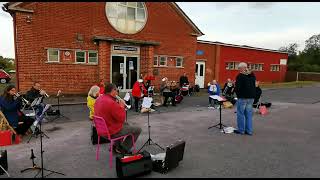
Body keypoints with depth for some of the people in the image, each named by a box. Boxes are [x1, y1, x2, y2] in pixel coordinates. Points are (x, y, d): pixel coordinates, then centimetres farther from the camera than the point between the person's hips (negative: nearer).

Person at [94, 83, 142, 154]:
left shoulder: (99, 99, 1)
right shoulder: (111, 103, -29)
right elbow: (121, 119, -24)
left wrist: (117, 105, 4)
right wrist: (122, 106, -12)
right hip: (112, 132, -10)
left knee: (126, 124, 31)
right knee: (138, 129, 2)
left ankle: (116, 146, 30)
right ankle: (123, 149, 16)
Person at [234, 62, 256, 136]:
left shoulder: (240, 76, -14)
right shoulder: (252, 75, 9)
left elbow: (237, 87, -17)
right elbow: (254, 86, 15)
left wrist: (236, 91, 1)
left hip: (242, 97, -7)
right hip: (251, 97, 7)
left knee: (240, 113, 5)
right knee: (249, 114, 13)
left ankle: (241, 130, 12)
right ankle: (249, 130, 18)